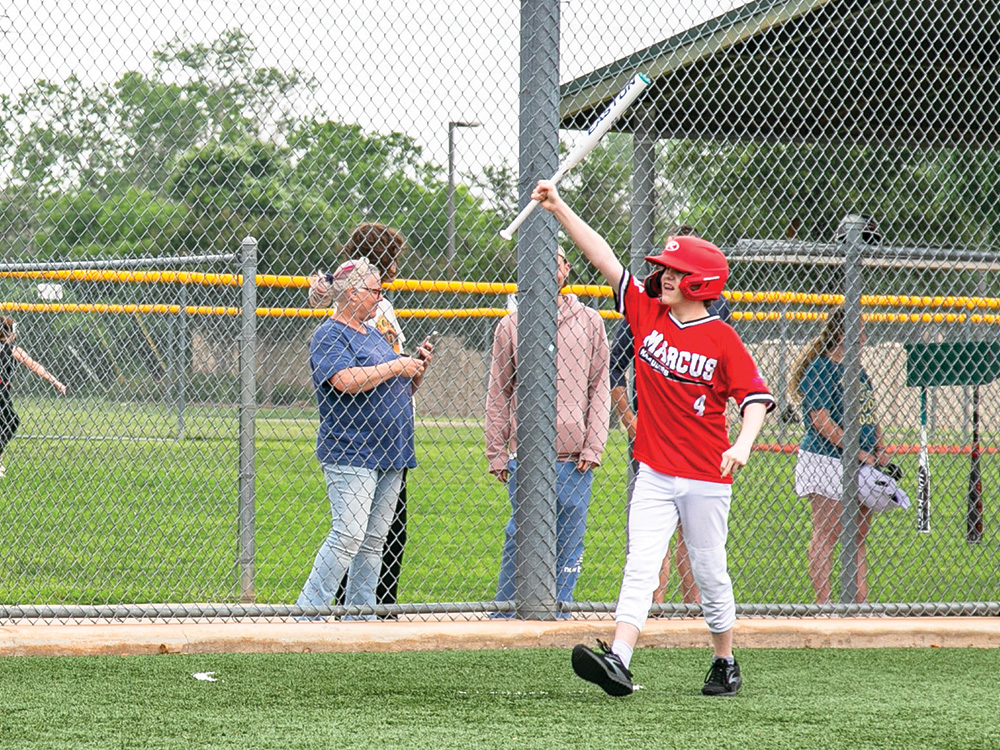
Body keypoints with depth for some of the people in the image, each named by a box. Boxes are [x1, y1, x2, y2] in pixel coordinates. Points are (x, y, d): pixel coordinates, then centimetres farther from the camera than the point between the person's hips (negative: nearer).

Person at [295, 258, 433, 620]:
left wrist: (418, 367, 7)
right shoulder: (329, 336, -6)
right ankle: (307, 614, -14)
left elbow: (402, 390, 27)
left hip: (389, 454, 9)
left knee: (374, 541, 8)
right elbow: (346, 381, -23)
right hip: (351, 453, -9)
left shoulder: (373, 335, 20)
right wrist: (397, 366, -16)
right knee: (348, 536, -16)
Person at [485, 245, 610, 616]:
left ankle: (559, 610, 9)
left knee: (569, 539, 2)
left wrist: (593, 446, -2)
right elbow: (497, 395, 8)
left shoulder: (589, 322, 9)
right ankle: (507, 614, 5)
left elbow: (599, 389, 7)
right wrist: (496, 453, 3)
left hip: (575, 456, 1)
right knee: (521, 535, -2)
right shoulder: (510, 325, 7)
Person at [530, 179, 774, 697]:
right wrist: (559, 209, -1)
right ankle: (618, 659, -23)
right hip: (655, 473, 3)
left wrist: (743, 445, -28)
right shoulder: (646, 314, 4)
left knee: (709, 572, 8)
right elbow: (605, 259, 2)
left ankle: (725, 663, 24)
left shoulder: (722, 339, -8)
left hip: (706, 479, -3)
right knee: (640, 567, -9)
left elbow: (755, 396, -11)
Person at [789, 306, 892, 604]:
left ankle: (862, 601, 11)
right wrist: (857, 453, -18)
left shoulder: (858, 370, 17)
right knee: (826, 535, -7)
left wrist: (880, 451, 5)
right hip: (826, 459, -9)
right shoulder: (819, 368, -10)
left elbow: (870, 415, 21)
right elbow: (821, 419, -16)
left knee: (859, 535, 9)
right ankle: (822, 603, -8)